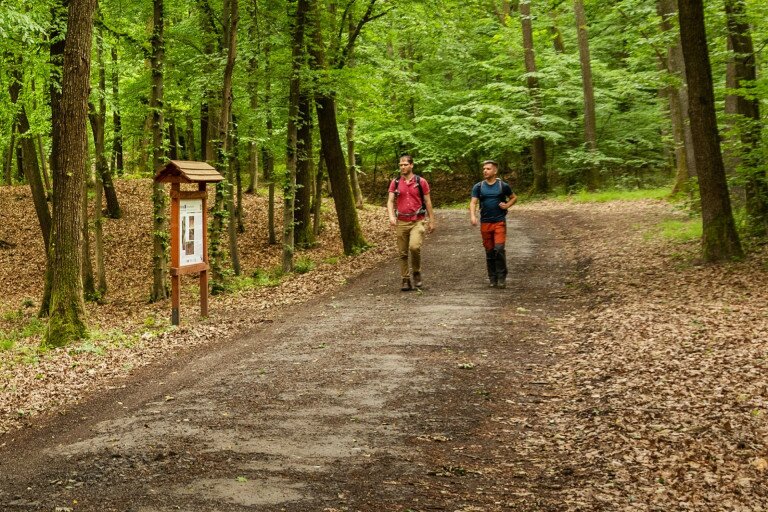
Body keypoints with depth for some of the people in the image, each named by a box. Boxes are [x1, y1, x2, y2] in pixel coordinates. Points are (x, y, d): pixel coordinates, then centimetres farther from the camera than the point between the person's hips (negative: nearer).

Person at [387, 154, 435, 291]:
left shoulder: (421, 182, 0)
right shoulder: (395, 183, 5)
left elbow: (427, 202, 5)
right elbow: (390, 201, 0)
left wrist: (431, 221, 4)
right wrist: (391, 216, -18)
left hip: (417, 221, -3)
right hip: (401, 222, 3)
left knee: (414, 246, -23)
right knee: (403, 253, 5)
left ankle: (417, 272, 0)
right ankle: (405, 281, 15)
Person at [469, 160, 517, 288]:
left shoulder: (503, 186, 2)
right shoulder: (478, 187, 4)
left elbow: (514, 197, 16)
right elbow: (473, 202, -4)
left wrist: (507, 205, -4)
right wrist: (472, 216, -22)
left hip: (499, 222, -2)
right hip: (485, 223, 2)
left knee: (499, 249, -14)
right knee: (489, 251, 7)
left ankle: (501, 278, -4)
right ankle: (493, 279, 16)